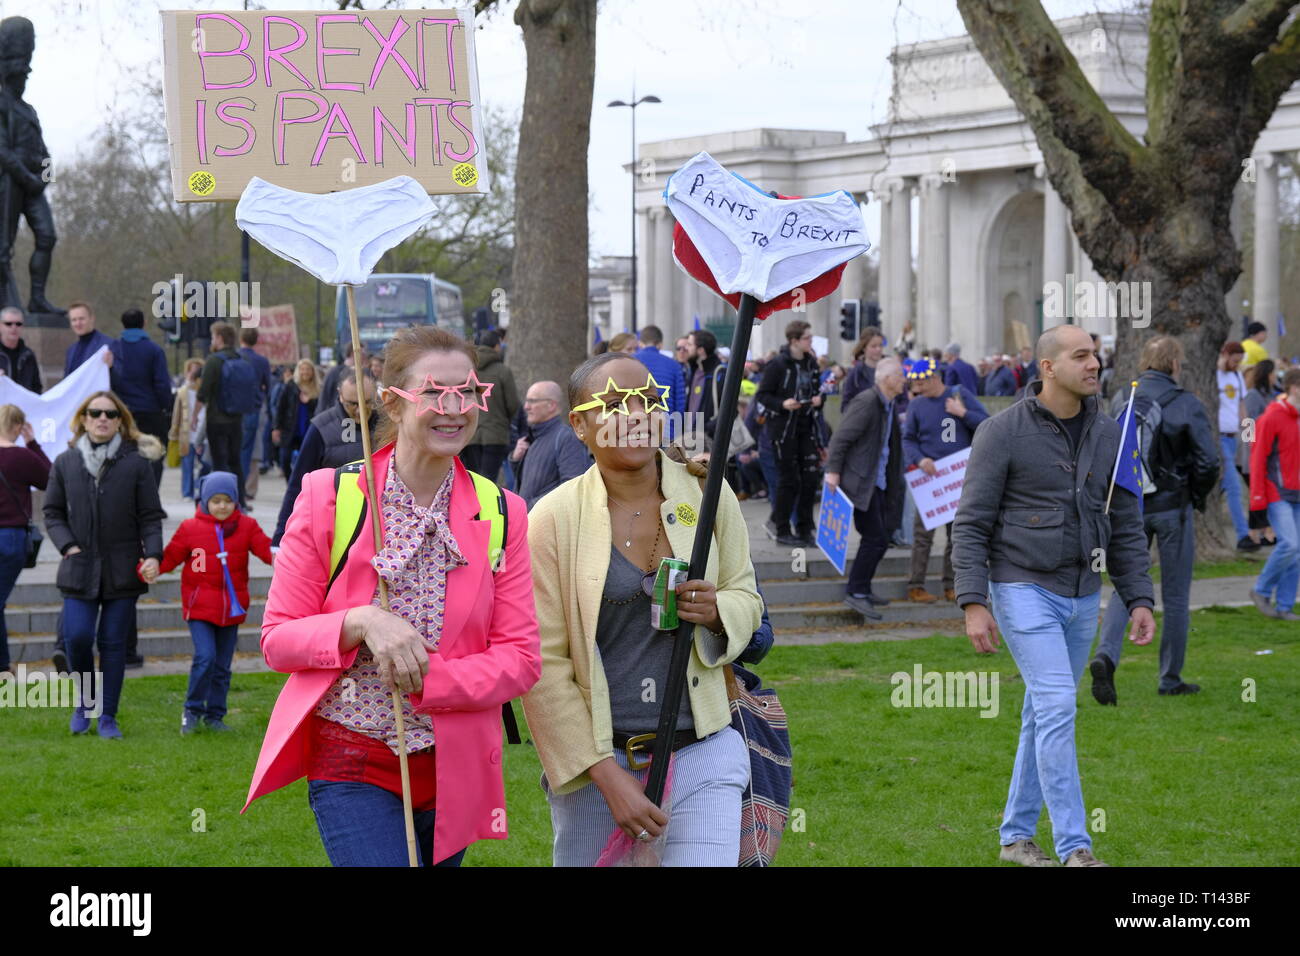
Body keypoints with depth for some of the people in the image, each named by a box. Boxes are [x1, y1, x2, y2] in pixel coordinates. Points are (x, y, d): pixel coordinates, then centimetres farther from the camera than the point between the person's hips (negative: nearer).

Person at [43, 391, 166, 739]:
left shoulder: (136, 464, 0)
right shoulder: (65, 463, 5)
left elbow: (151, 517, 0)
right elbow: (52, 512, 11)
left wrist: (153, 555, -13)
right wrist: (68, 546, -4)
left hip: (122, 570, -1)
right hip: (79, 569, 1)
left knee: (113, 644, 2)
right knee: (77, 637, -9)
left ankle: (107, 717, 11)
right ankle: (84, 700, 18)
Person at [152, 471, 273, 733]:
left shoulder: (246, 526, 3)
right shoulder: (190, 528, -2)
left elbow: (265, 547, -9)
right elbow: (171, 555, -1)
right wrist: (153, 568, -21)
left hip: (231, 608, 3)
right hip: (200, 606, -3)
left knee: (222, 665, 9)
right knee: (205, 657, -17)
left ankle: (214, 716, 22)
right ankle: (192, 711, 1)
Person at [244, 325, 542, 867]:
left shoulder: (501, 513, 3)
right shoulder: (329, 496, -3)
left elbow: (522, 658, -2)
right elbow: (278, 638, -3)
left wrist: (427, 680, -18)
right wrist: (360, 623, -22)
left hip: (452, 771, 3)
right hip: (352, 765, -3)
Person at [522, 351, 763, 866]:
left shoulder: (707, 495, 1)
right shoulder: (554, 518, -7)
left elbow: (746, 598, 14)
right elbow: (544, 664, -7)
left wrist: (717, 612, -12)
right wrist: (606, 775, -12)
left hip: (702, 752, 1)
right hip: (595, 757, -1)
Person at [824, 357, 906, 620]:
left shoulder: (888, 406, 15)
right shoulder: (866, 402, -15)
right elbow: (841, 438, -18)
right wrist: (833, 471, -22)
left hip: (877, 483, 10)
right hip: (860, 481, -10)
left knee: (877, 539, 13)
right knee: (876, 539, -12)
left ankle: (862, 589, 24)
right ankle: (856, 592, -5)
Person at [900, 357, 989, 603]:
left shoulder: (960, 395, 1)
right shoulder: (916, 405, 1)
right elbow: (908, 439, 4)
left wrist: (963, 413, -14)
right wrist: (920, 460, -13)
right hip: (929, 476, -1)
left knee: (957, 534, 7)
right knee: (923, 532, -4)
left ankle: (951, 585, 15)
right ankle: (916, 586, 0)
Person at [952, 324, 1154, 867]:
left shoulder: (1108, 435, 5)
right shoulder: (1002, 433, -10)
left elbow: (1125, 527, 11)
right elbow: (971, 524, -9)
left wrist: (1139, 600, 4)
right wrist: (973, 604, -17)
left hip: (1082, 597, 6)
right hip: (1023, 591, -6)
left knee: (1045, 715, 12)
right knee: (1057, 706, -15)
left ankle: (1017, 834, 24)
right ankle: (1075, 848, -13)